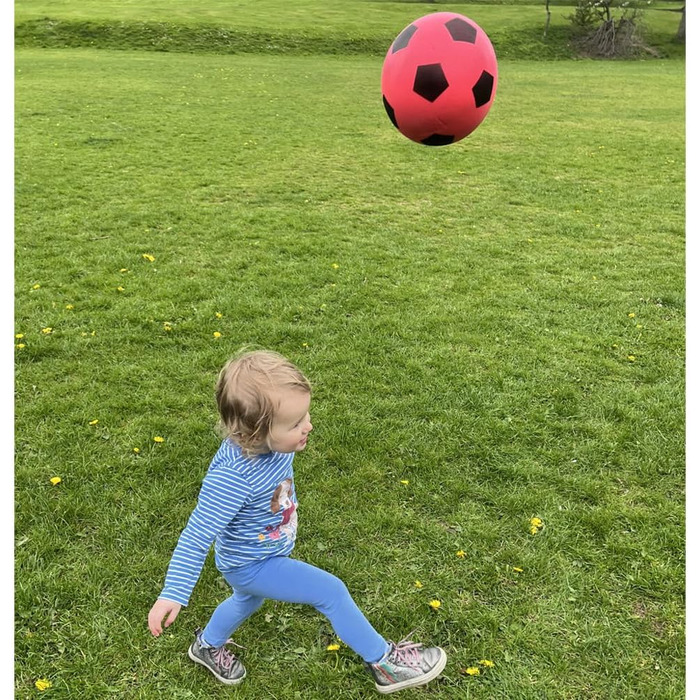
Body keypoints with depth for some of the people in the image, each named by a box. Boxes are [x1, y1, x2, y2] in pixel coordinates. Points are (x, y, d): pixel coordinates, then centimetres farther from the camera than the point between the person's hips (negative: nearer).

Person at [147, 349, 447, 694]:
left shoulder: (268, 441, -21)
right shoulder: (231, 478, -42)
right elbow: (196, 538, -34)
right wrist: (172, 595, -30)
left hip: (268, 551, 8)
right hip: (252, 566, -8)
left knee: (247, 599, 34)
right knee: (331, 592, -11)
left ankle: (207, 645, 64)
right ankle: (384, 663, 11)